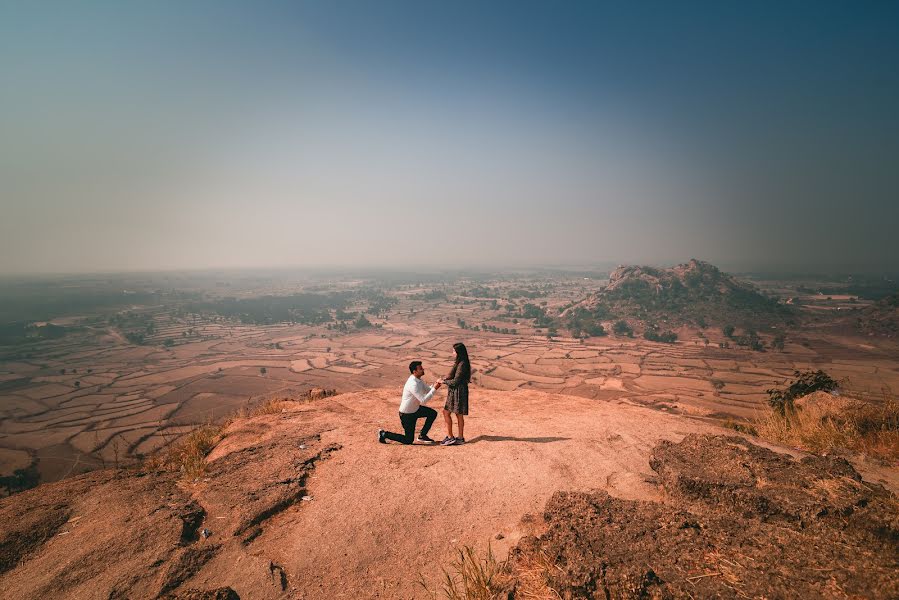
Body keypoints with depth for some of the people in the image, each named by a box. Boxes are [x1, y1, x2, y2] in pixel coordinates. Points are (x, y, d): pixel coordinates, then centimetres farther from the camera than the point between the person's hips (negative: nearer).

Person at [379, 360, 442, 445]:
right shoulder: (413, 384, -31)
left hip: (415, 409, 9)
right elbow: (423, 400, -32)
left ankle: (422, 435, 17)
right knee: (408, 440, 1)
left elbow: (428, 390, 8)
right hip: (407, 414, -9)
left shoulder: (418, 380, -2)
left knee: (433, 413, 6)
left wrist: (435, 385, -12)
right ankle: (384, 434, 11)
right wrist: (434, 389, -30)